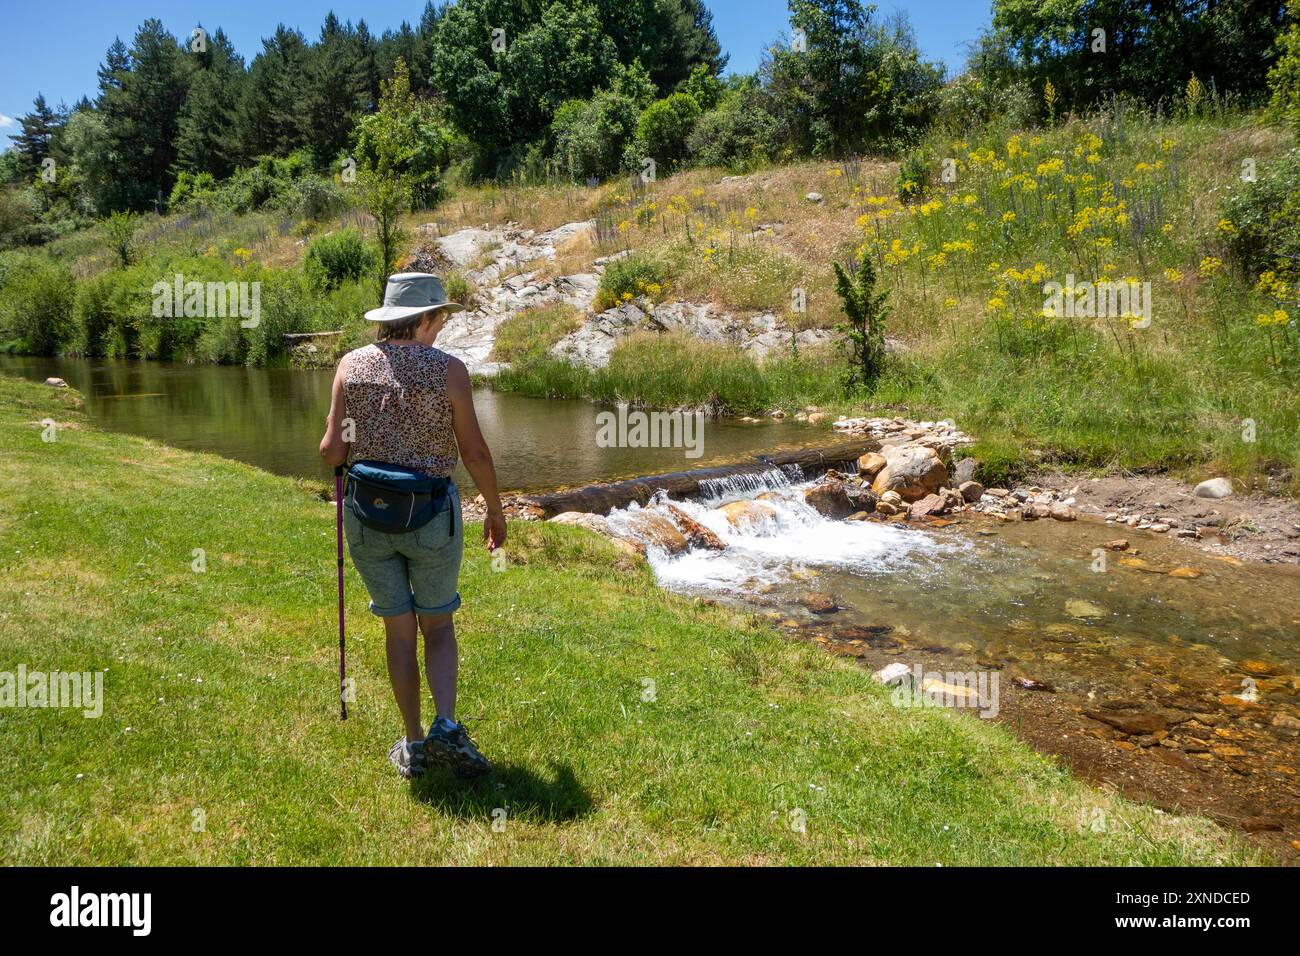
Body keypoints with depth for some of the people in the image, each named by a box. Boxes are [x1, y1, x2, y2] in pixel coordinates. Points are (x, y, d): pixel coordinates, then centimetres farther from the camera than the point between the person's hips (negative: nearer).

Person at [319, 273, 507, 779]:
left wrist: (333, 435, 20)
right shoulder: (449, 369, -9)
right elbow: (474, 453, -6)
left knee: (399, 629, 14)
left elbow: (331, 450, -4)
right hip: (431, 516, -2)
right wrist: (496, 511, 7)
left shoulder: (351, 365, -1)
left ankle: (413, 745, 20)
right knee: (438, 625, 16)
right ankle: (446, 727, -1)